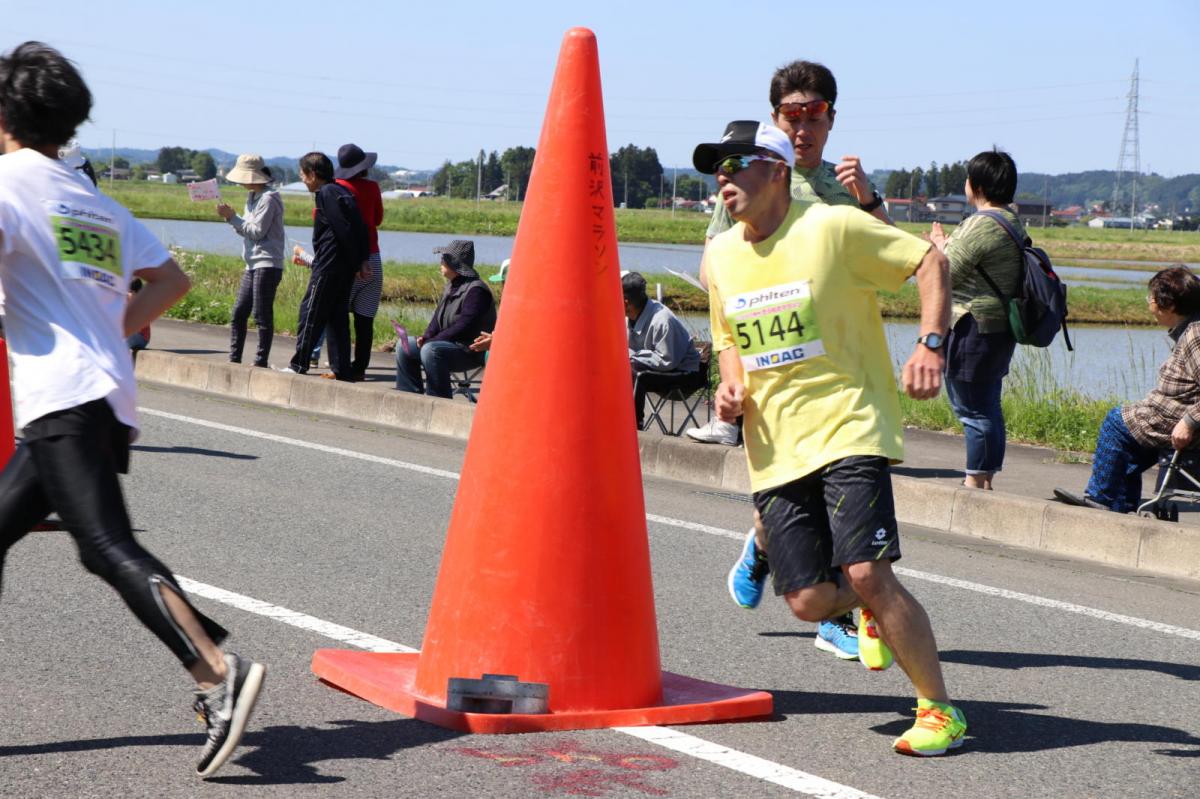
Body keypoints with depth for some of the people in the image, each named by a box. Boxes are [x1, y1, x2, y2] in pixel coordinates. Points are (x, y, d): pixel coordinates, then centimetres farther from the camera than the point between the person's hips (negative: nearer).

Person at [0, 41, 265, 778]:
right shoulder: (98, 202, 21)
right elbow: (172, 280, 23)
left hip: (63, 398, -8)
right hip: (111, 397, 9)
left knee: (109, 548, -19)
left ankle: (220, 674, -33)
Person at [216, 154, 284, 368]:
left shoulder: (268, 198, -12)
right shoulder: (253, 197, 17)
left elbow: (257, 231, -15)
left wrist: (232, 217, -11)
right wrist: (230, 217, 1)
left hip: (267, 264, -10)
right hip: (253, 264, 10)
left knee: (262, 315, -7)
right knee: (239, 313, 9)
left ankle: (261, 361, -3)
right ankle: (234, 359, 13)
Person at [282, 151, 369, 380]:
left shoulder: (326, 193, -12)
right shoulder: (340, 191, 16)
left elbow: (344, 229, -18)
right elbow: (359, 227, 13)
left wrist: (357, 261, -14)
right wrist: (362, 259, 10)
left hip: (329, 266, -9)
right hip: (345, 266, 9)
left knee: (311, 312, -3)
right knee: (337, 316, 10)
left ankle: (299, 364, -1)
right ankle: (341, 369, 9)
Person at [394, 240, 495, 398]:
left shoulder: (476, 290, -19)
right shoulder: (451, 286, 13)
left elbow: (463, 327, -25)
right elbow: (438, 316, 16)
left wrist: (431, 340, -22)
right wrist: (426, 336, -4)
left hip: (471, 352, -10)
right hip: (450, 344, 10)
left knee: (430, 351, -35)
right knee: (404, 346, 7)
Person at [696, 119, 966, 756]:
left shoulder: (833, 227, -8)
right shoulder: (720, 256, 10)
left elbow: (930, 260, -3)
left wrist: (930, 345, -17)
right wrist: (732, 388, 3)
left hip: (848, 428, -5)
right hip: (774, 449, 5)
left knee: (867, 574, -20)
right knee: (809, 600, -2)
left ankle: (939, 711, -3)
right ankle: (871, 613, 36)